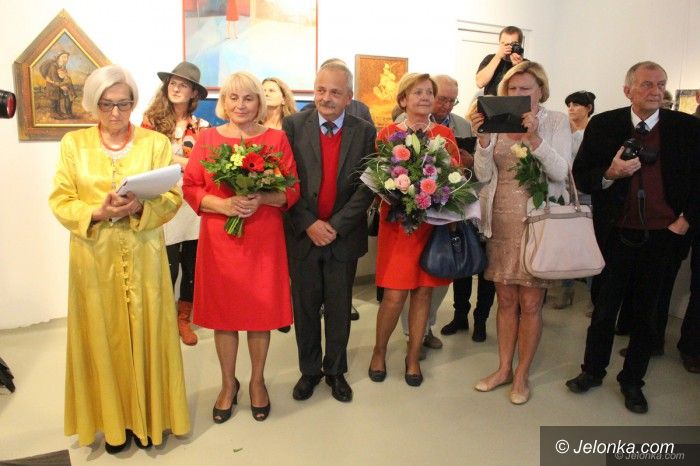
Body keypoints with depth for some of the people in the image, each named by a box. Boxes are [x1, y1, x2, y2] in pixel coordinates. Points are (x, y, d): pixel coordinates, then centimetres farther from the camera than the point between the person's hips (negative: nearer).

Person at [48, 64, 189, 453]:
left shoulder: (156, 142, 2)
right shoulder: (73, 143, 4)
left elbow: (173, 198, -3)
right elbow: (60, 201, 1)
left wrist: (140, 207, -22)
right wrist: (97, 212, -18)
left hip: (143, 256, 0)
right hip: (94, 257, 1)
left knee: (145, 335, 6)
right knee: (103, 337, 7)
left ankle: (147, 417, 23)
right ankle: (113, 420, 24)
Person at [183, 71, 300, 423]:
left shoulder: (277, 139, 3)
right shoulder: (207, 138, 4)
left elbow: (292, 191, 1)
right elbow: (190, 187, 1)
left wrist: (261, 198, -18)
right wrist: (224, 205, -16)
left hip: (263, 239, 0)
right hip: (219, 239, 1)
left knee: (261, 311, 8)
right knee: (223, 312, 8)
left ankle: (257, 381, 29)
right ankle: (228, 384, 28)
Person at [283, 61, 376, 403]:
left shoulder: (364, 131, -1)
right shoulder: (293, 125, -2)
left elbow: (367, 186, -6)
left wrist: (336, 226, -13)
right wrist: (309, 224, -14)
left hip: (344, 236, 0)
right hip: (302, 234, 0)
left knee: (339, 308, 12)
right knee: (305, 307, 11)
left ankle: (336, 370, 31)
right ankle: (309, 370, 31)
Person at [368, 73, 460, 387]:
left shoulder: (445, 134, 9)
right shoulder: (388, 133, 2)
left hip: (434, 221, 3)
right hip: (397, 222, -2)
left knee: (424, 291, 7)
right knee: (394, 295, -4)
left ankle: (413, 357, 24)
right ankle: (379, 351, 21)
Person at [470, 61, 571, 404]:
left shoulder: (557, 122, -1)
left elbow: (560, 172, -13)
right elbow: (483, 175, -3)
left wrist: (534, 138, -25)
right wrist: (483, 138, -17)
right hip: (500, 222, 3)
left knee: (530, 303, 4)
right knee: (505, 299, 12)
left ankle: (522, 374, 21)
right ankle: (504, 369, 26)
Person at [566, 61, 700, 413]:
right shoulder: (603, 126, -3)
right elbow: (581, 177, -2)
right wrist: (609, 174, -20)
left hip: (662, 236, 1)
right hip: (615, 234, -1)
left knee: (647, 311, 13)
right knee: (605, 306, 12)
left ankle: (632, 380, 30)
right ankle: (592, 370, 31)